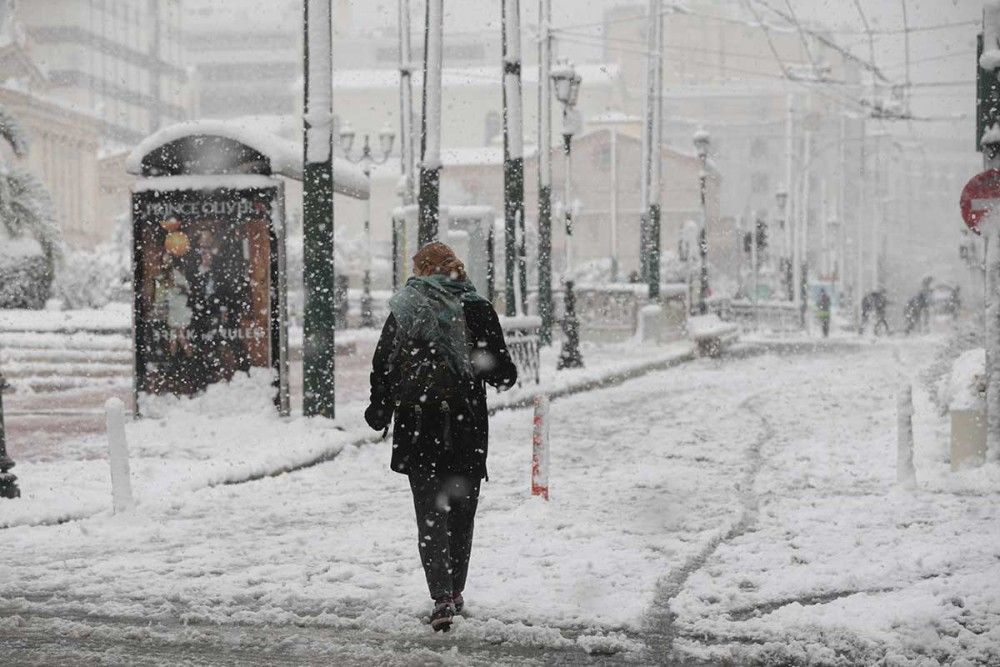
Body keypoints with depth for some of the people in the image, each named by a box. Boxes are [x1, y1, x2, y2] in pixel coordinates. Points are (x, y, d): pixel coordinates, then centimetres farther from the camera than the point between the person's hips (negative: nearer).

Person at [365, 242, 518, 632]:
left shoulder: (403, 310, -1)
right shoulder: (477, 310, -2)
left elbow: (382, 366, -1)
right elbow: (503, 373, -3)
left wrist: (379, 411, 14)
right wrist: (504, 376, 21)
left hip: (417, 428, 0)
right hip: (466, 428, 0)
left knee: (430, 514, 3)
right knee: (461, 512, 16)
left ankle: (442, 597, -11)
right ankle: (455, 592, 26)